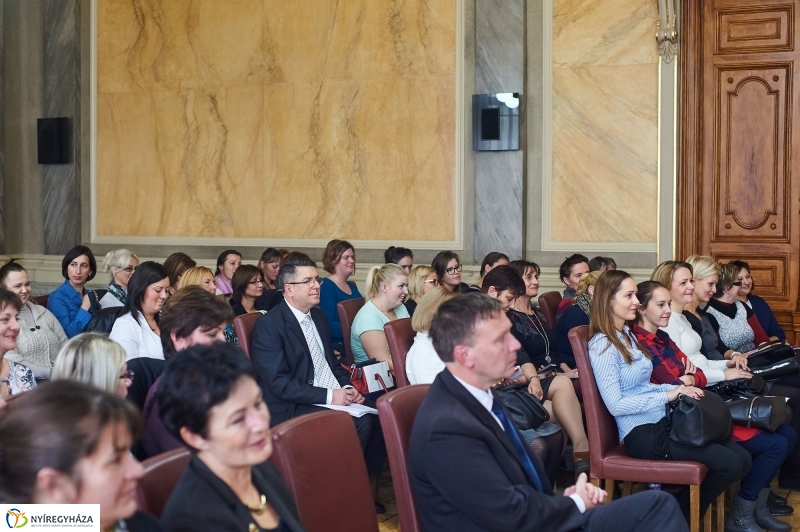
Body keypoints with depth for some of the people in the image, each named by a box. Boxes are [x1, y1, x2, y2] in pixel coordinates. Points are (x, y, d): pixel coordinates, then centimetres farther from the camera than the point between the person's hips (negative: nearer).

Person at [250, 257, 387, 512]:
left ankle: (369, 489, -2)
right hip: (294, 408, -8)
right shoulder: (268, 325, -12)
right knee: (360, 424, -26)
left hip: (335, 395, 8)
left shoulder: (319, 316, 13)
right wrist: (329, 396, -21)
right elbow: (279, 383, -18)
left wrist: (348, 388, 0)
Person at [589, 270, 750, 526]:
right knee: (731, 464, -16)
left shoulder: (627, 335, 16)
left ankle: (680, 509, 11)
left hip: (663, 420, 9)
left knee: (743, 458, -3)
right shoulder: (602, 346, -13)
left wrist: (679, 388, 1)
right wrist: (668, 395, -18)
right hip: (642, 431, -9)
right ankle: (679, 514, 6)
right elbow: (616, 405, -20)